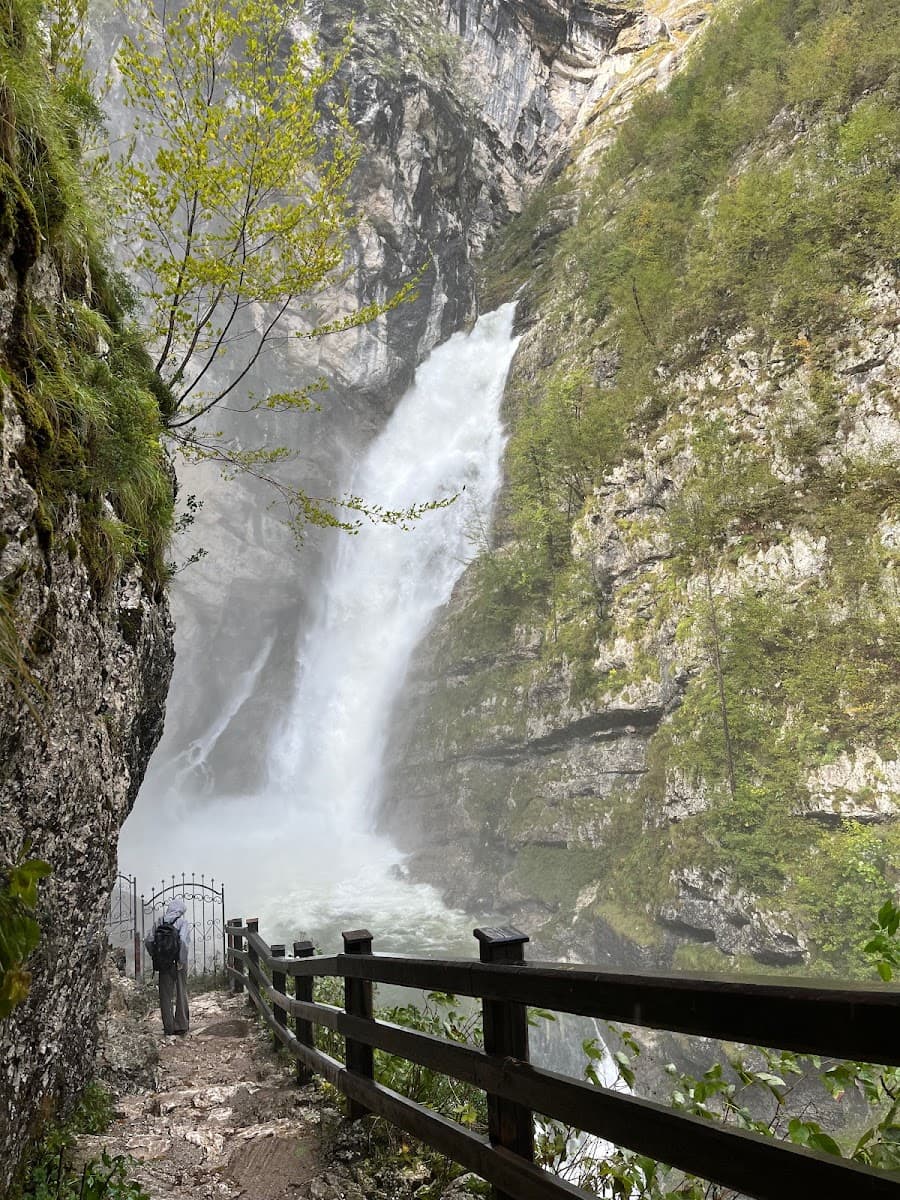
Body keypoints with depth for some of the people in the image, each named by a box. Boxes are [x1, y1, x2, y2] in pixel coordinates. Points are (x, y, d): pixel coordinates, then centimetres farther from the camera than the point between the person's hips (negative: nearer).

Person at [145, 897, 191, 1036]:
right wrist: (182, 960, -14)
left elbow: (148, 941, -2)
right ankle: (181, 1026, 12)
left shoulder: (160, 922, 2)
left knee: (165, 995, 12)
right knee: (181, 994, 10)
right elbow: (183, 941, -22)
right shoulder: (183, 922, -9)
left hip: (164, 964, 2)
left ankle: (168, 1027, 14)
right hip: (178, 964, -2)